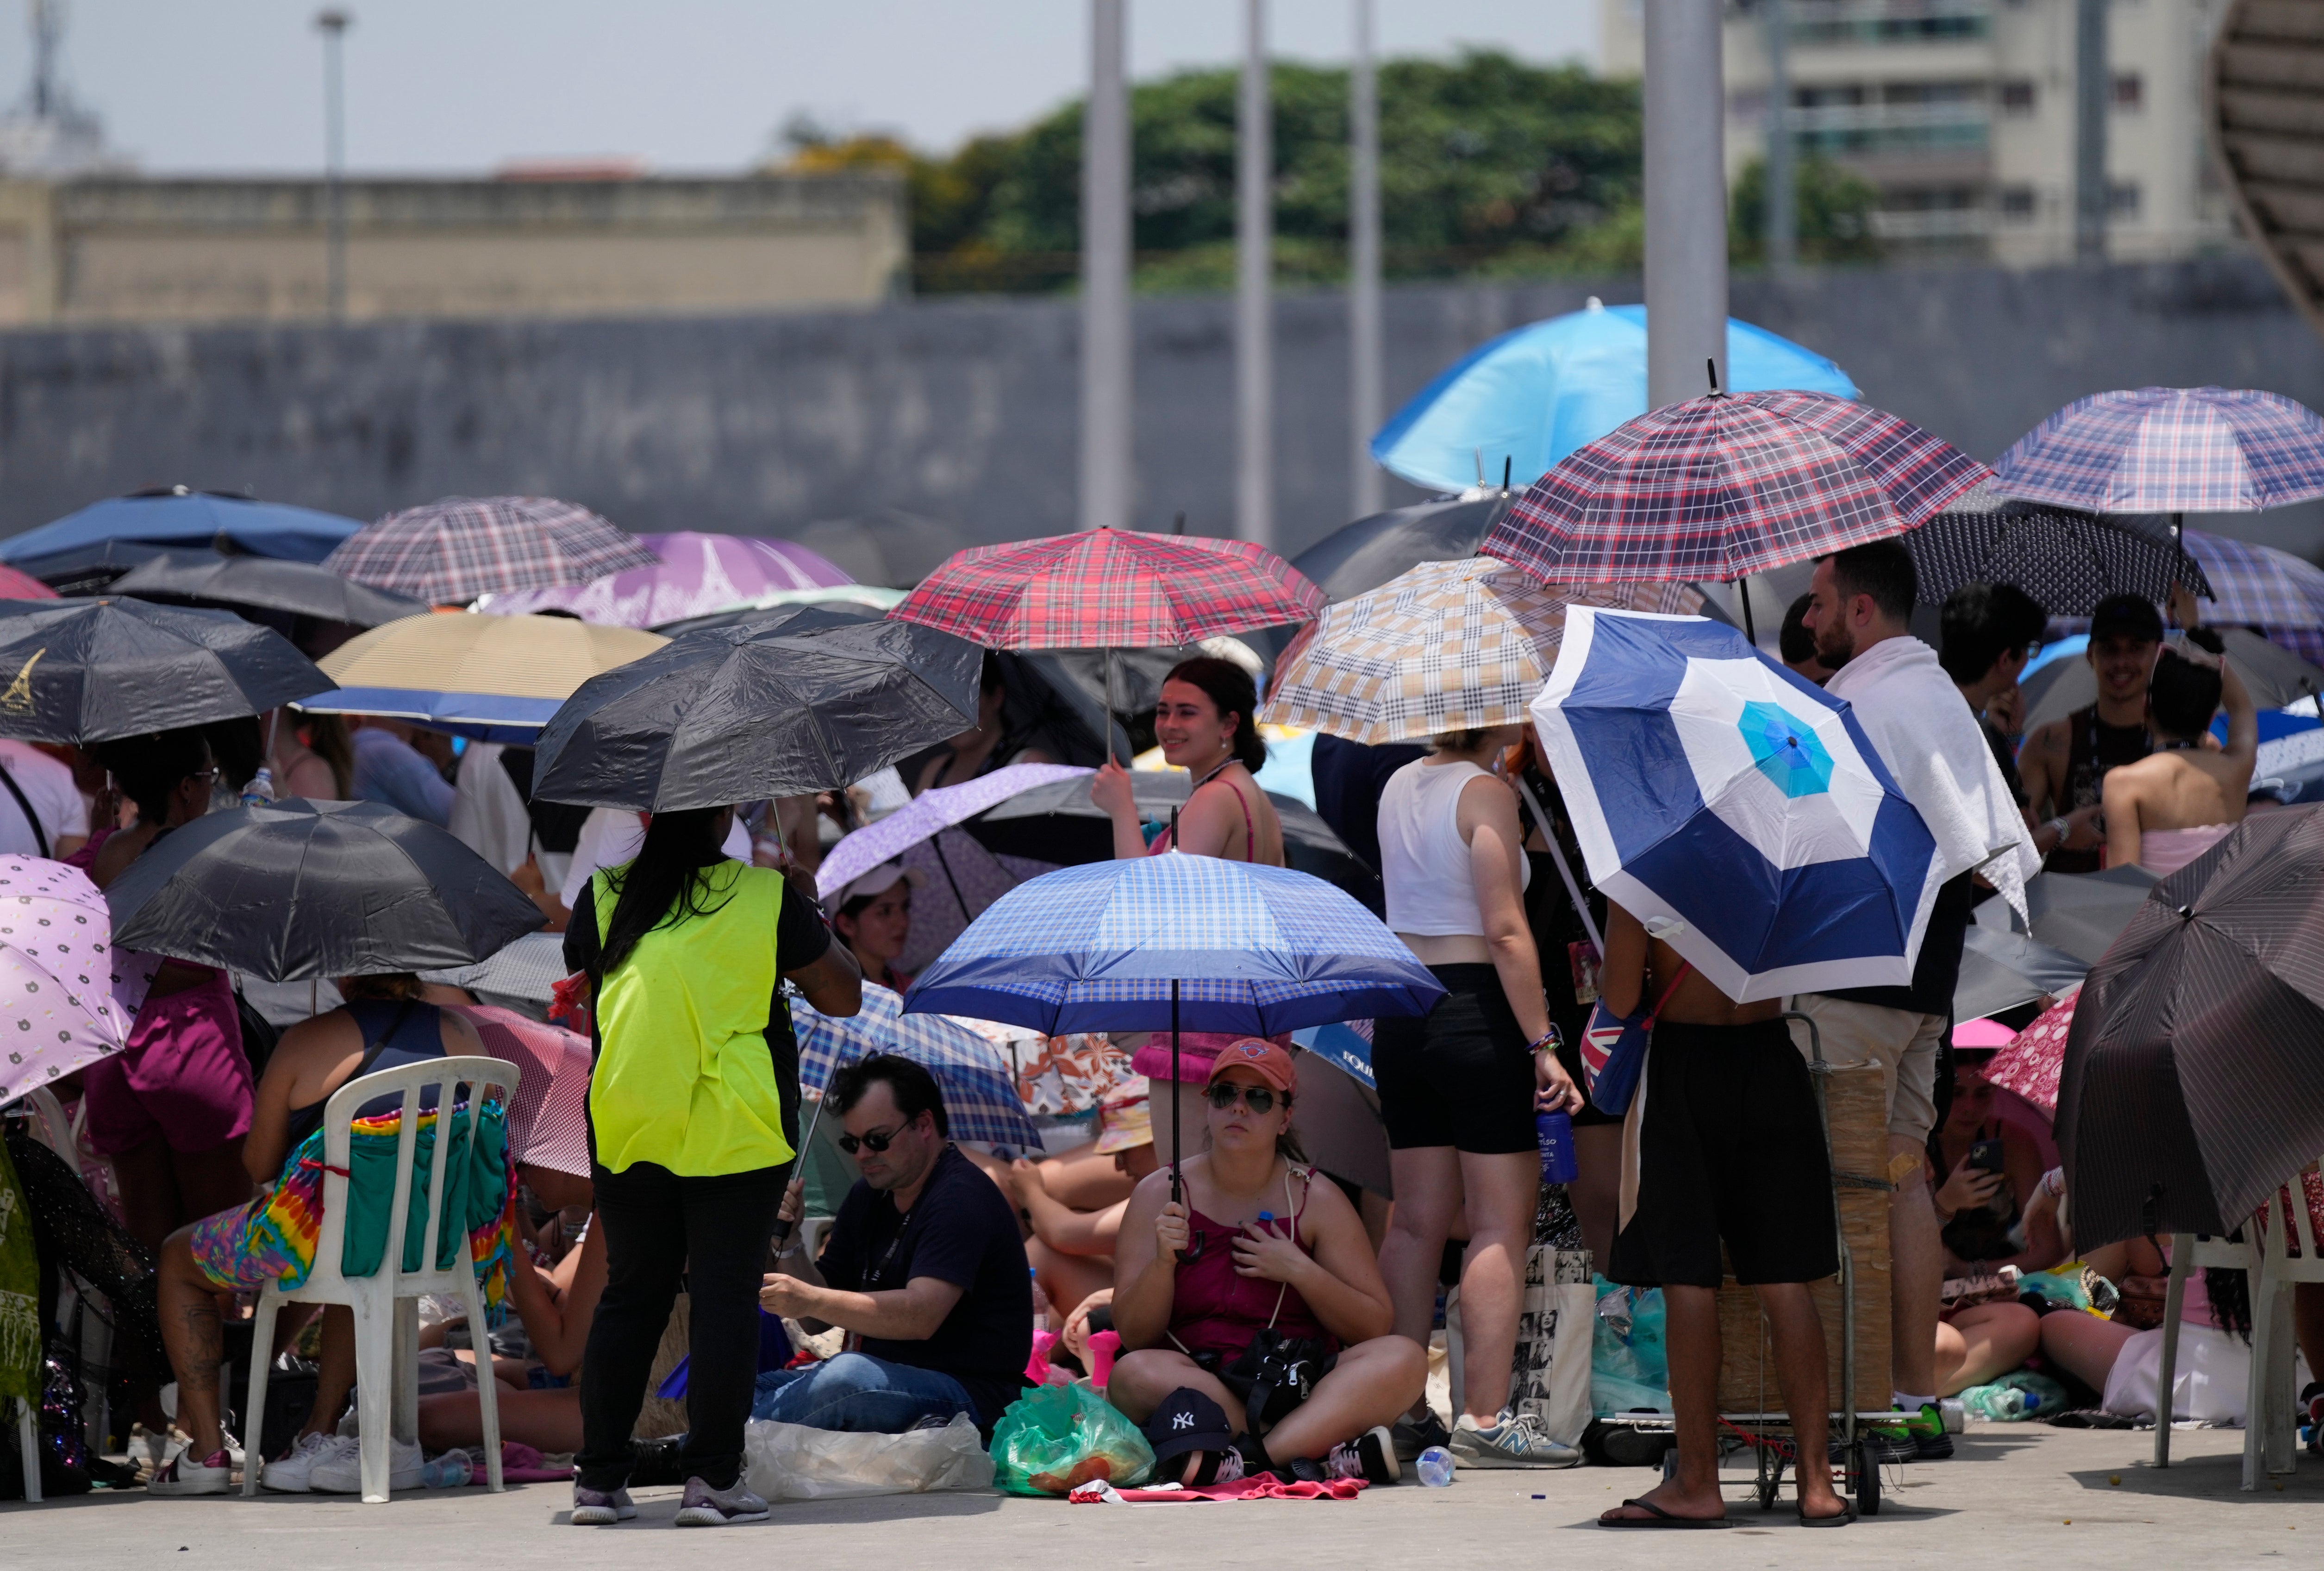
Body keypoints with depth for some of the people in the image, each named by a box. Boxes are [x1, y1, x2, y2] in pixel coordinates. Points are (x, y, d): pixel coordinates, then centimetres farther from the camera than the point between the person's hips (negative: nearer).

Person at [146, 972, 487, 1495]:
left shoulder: (309, 1041, -6)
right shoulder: (461, 1035, 7)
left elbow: (258, 1164, 1)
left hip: (316, 1233, -5)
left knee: (179, 1259, 22)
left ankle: (207, 1452, 17)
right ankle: (320, 1435, 35)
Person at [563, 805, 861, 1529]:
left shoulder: (604, 897, 2)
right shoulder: (767, 899, -5)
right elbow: (844, 997, 3)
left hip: (627, 1130, 3)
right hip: (736, 1133, -3)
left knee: (629, 1295, 11)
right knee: (724, 1297, 2)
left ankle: (598, 1477, 11)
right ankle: (712, 1478, -1)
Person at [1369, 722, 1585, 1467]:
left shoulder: (1398, 787, 11)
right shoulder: (1486, 793, -11)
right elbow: (1505, 931, -16)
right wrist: (1543, 1044, -15)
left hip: (1401, 1013, 7)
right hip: (1476, 1010, -7)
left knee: (1417, 1219, 11)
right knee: (1502, 1222, -3)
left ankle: (1399, 1411, 12)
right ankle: (1485, 1418, -7)